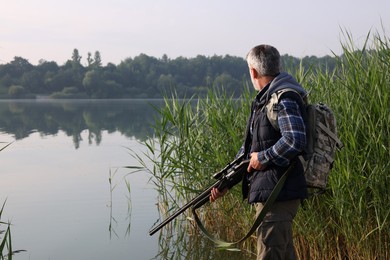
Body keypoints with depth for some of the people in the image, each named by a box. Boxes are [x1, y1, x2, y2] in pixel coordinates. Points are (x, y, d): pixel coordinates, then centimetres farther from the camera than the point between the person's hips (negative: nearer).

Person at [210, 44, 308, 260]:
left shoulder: (284, 98, -13)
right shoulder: (264, 100, 18)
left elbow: (295, 140, -28)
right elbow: (249, 146, 21)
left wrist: (263, 157, -15)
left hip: (277, 192, -10)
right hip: (270, 191, 10)